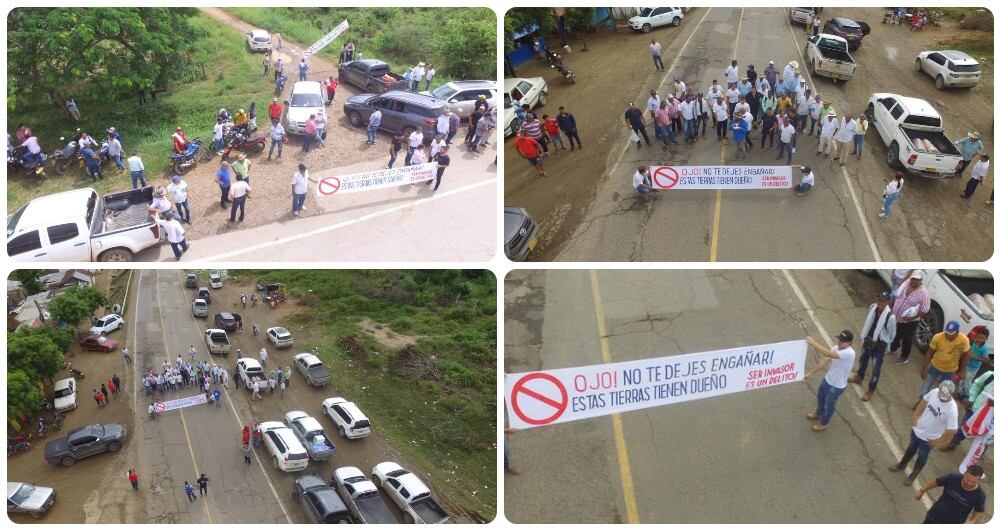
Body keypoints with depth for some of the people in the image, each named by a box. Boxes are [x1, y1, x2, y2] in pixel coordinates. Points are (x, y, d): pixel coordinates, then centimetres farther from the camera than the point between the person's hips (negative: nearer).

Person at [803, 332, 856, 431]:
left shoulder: (849, 353, -37)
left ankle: (824, 423, 43)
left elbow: (828, 354, -47)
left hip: (836, 386, -7)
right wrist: (810, 373, -1)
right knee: (820, 397, 30)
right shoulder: (836, 347, -11)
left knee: (829, 405, 17)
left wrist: (813, 343, -45)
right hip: (827, 380, 7)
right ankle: (819, 413, 59)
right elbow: (825, 361, -2)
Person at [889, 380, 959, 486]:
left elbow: (952, 430, -27)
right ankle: (902, 465, 56)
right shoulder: (934, 392, -20)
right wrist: (916, 415, 3)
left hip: (929, 438, -5)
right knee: (911, 448, 30)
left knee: (922, 457, 21)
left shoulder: (952, 410, -35)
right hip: (917, 429, 5)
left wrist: (939, 441, -14)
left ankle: (913, 475, 46)